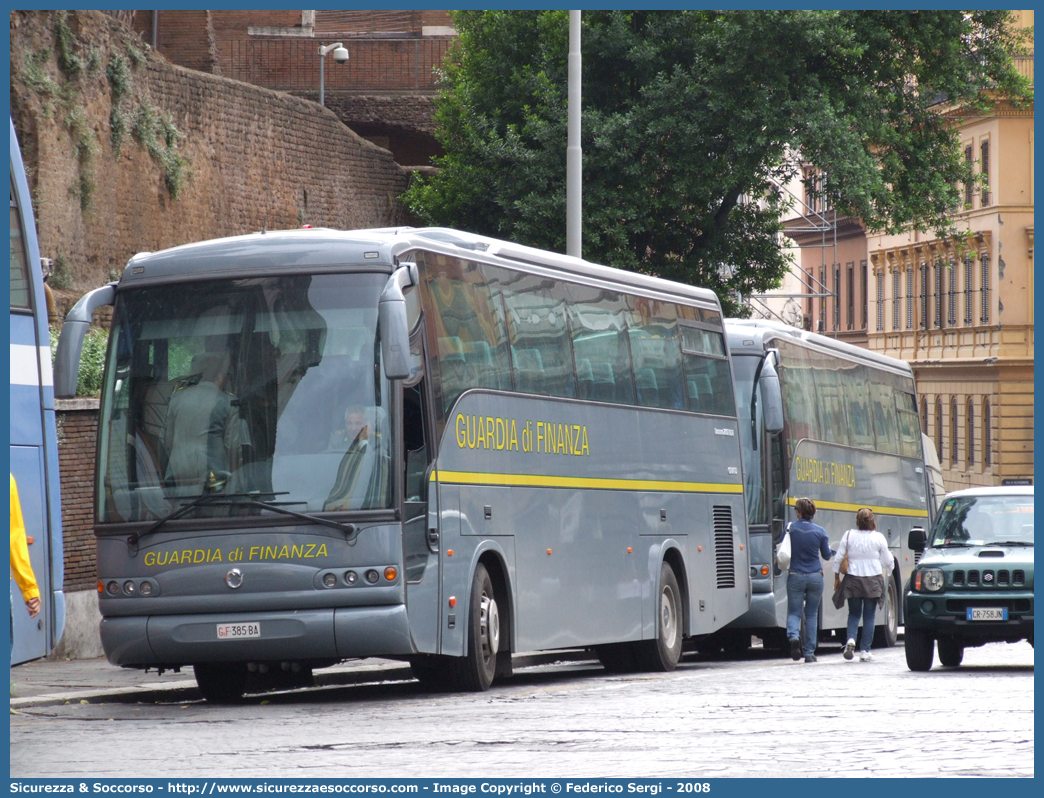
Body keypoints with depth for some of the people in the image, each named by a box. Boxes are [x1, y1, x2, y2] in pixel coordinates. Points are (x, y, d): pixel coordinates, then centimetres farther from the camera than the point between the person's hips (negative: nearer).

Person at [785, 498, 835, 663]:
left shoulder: (790, 528, -6)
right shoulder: (820, 531, -2)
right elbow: (826, 555, 7)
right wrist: (831, 550, 30)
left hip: (795, 576, -1)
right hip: (815, 577, 1)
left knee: (794, 612, 6)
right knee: (811, 615, 11)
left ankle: (794, 636, -26)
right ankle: (809, 653, 10)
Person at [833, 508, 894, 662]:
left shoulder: (848, 535, -2)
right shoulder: (878, 538, -5)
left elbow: (838, 558, 1)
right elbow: (887, 562, 1)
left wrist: (836, 578, 13)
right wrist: (889, 570, 24)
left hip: (853, 580, 1)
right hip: (873, 580, -1)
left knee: (854, 613, 13)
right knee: (869, 616, 6)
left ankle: (851, 639, -13)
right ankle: (865, 651, 3)